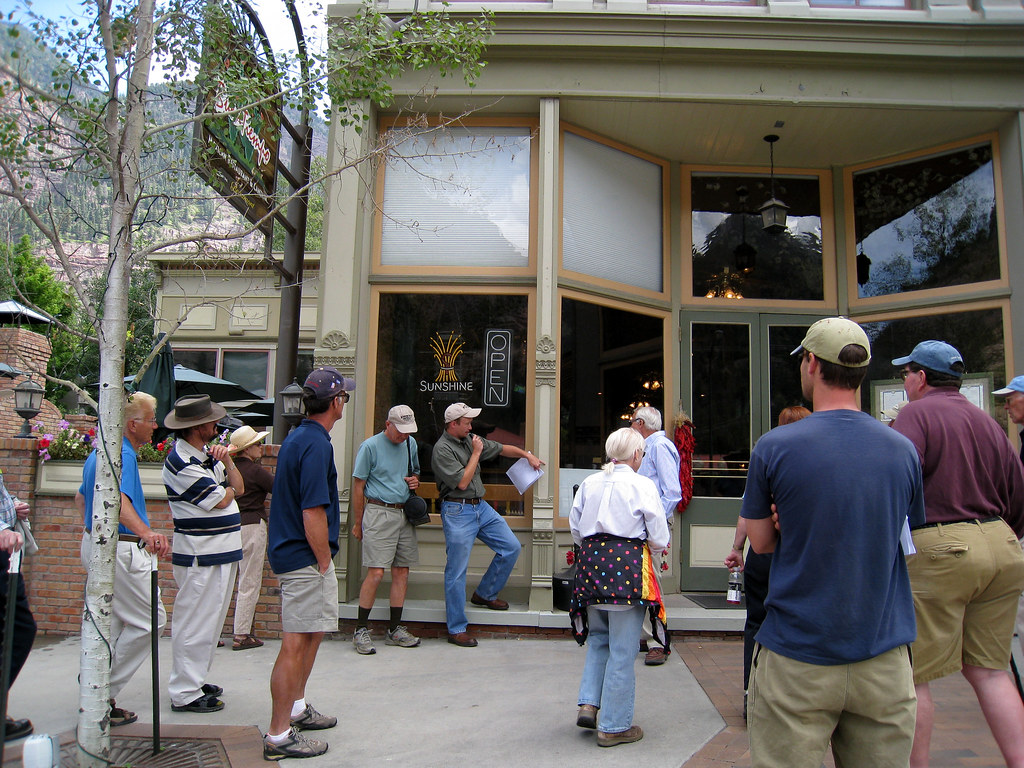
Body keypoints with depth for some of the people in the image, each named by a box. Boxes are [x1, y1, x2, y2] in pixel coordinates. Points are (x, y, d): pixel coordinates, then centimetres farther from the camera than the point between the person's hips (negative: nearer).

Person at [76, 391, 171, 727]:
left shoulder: (100, 451, 13)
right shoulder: (123, 454, -20)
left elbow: (81, 497, 27)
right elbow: (117, 499, -38)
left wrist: (90, 531, 38)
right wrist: (147, 532, -51)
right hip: (121, 550, -11)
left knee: (112, 622, 20)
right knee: (149, 621, -2)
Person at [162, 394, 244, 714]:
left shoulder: (208, 454, 12)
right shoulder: (181, 461, -16)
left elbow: (239, 488, 10)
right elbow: (220, 500, -16)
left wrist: (226, 462, -5)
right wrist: (228, 489, 6)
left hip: (222, 551, 10)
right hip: (201, 555, -10)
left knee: (210, 619, 18)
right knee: (195, 623, -1)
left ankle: (195, 681, 30)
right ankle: (185, 693, 9)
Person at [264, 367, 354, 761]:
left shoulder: (296, 437, 11)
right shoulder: (316, 444, -20)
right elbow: (313, 513, -25)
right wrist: (324, 562, -14)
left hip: (288, 550, 11)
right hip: (306, 558, -11)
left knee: (312, 632, 22)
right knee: (296, 643, -2)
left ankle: (297, 707, 37)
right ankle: (279, 736, 8)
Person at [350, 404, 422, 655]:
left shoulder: (410, 444, 12)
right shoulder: (370, 446, -6)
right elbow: (358, 486, -3)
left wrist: (415, 480, 2)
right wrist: (358, 522, -1)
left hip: (405, 514, 6)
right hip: (379, 513, -6)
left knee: (402, 571, 7)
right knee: (376, 573, -10)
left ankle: (395, 630, 17)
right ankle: (361, 630, 3)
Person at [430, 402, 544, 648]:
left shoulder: (470, 440, 10)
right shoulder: (442, 449, -14)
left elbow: (502, 449, 21)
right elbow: (462, 482, -18)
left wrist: (527, 454, 11)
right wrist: (476, 453, -11)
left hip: (481, 507, 8)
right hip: (457, 512, -8)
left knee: (512, 547, 8)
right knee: (457, 571, -2)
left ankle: (485, 594, 25)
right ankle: (457, 629, 9)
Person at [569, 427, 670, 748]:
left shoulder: (589, 483, 6)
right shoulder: (643, 485, -7)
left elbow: (575, 528, 11)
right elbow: (659, 538, -5)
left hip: (591, 562, 5)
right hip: (628, 566, -5)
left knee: (599, 638, 23)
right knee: (623, 650, 5)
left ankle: (589, 703, 16)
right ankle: (614, 726, 15)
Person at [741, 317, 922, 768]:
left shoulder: (774, 448, -12)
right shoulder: (903, 450, -1)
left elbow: (762, 542, -1)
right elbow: (909, 539, 13)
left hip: (796, 659, -3)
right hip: (883, 659, 4)